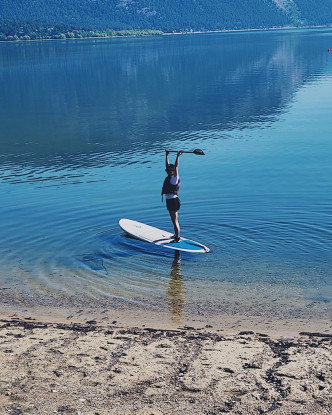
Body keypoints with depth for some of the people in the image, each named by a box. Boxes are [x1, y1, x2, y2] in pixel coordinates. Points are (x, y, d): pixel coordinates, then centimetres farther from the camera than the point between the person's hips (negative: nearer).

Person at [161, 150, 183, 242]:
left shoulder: (175, 178, -12)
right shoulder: (169, 177, 10)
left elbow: (176, 167, -24)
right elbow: (167, 165, 21)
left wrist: (178, 156, -30)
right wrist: (167, 155, 26)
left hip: (173, 200, -9)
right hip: (169, 200, 9)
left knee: (175, 220, -6)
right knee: (173, 220, 19)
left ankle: (177, 238, -3)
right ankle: (176, 235, 31)